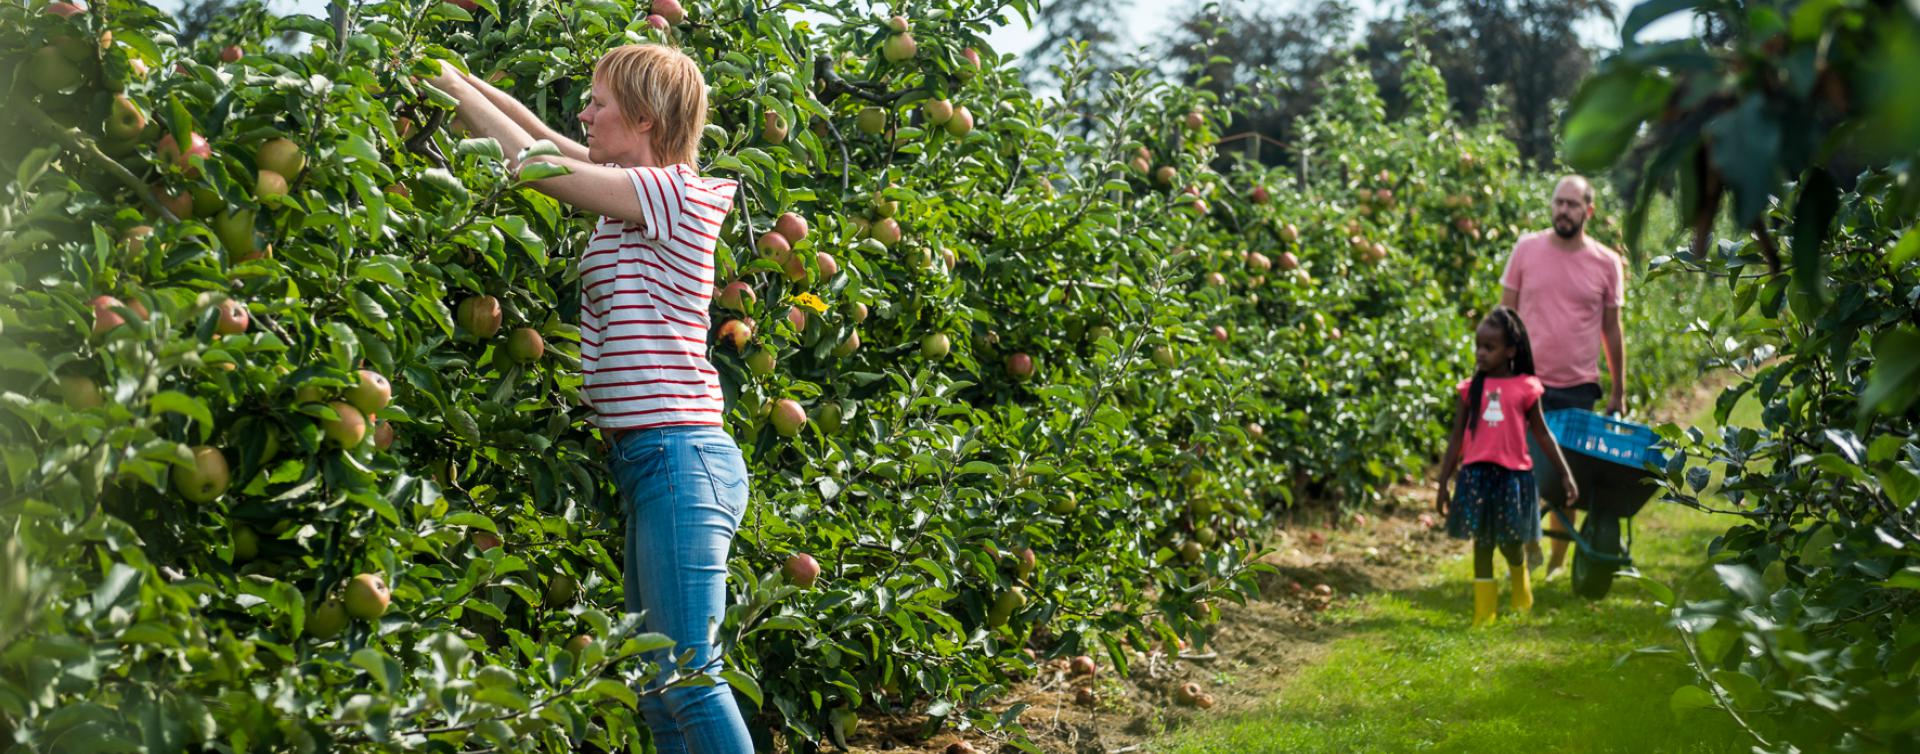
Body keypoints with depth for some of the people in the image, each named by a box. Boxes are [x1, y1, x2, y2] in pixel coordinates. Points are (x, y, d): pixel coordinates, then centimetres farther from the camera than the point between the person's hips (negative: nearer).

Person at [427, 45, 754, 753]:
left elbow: (532, 161, -10)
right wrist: (462, 80, 17)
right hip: (649, 457, 10)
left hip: (678, 456, -10)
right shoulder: (636, 195, 16)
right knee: (655, 685, 9)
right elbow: (546, 140, 24)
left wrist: (451, 83, 0)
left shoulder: (672, 194, -10)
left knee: (688, 679, -11)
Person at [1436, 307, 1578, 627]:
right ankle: (1483, 611, 10)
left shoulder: (1525, 388, -1)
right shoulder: (1471, 389, 4)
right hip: (1476, 473, 1)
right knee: (1482, 543, 3)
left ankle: (1521, 586, 36)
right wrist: (1443, 483, 7)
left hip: (1513, 473, -1)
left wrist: (1566, 474, 8)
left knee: (1509, 541, 4)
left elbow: (1542, 433, 8)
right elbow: (1456, 438, 7)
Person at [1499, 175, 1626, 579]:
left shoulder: (1607, 263, 1)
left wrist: (1618, 392, 12)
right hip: (1528, 383, 0)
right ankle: (1529, 546, 19)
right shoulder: (1526, 250, 0)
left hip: (1579, 389, 0)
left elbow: (1611, 330, 9)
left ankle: (1557, 562, 18)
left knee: (1566, 483, 5)